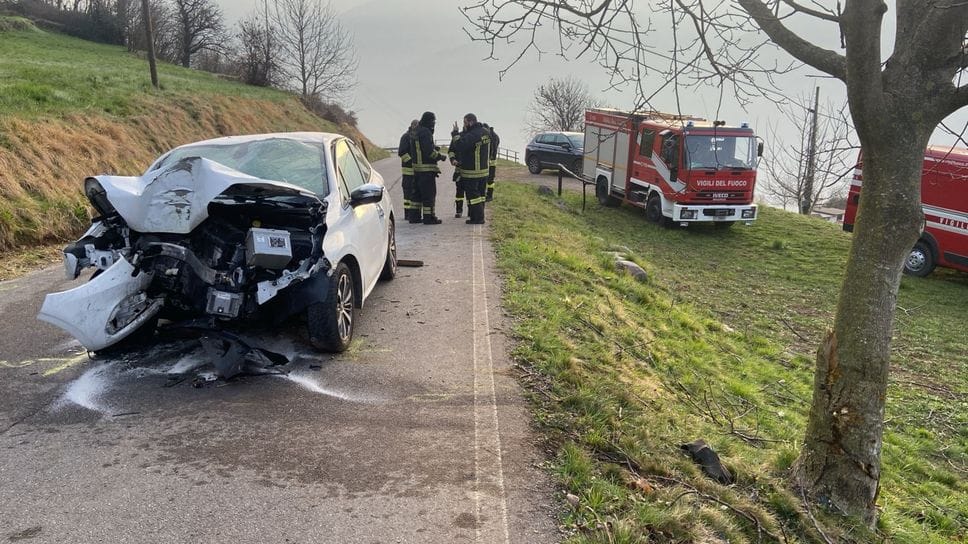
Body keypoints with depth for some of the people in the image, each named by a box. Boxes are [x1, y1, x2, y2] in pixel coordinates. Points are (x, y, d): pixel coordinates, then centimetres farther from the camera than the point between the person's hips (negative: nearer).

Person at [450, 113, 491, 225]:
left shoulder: (472, 135, -23)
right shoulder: (485, 132, 7)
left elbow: (459, 146, -29)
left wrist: (455, 134, -15)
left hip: (472, 172, -9)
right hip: (484, 170, 9)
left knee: (473, 195, -1)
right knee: (480, 194, 16)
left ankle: (478, 218, 0)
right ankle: (479, 216, 23)